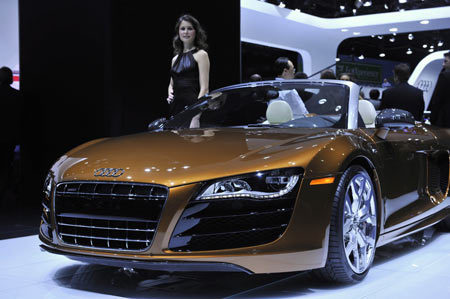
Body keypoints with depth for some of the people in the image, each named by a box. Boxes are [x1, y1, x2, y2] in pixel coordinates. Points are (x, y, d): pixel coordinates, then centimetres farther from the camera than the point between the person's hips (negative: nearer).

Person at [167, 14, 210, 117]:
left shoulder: (200, 55, 0)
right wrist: (170, 94, 8)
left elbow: (204, 88, -8)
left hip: (192, 105, -6)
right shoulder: (175, 58, 18)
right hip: (175, 107, 6)